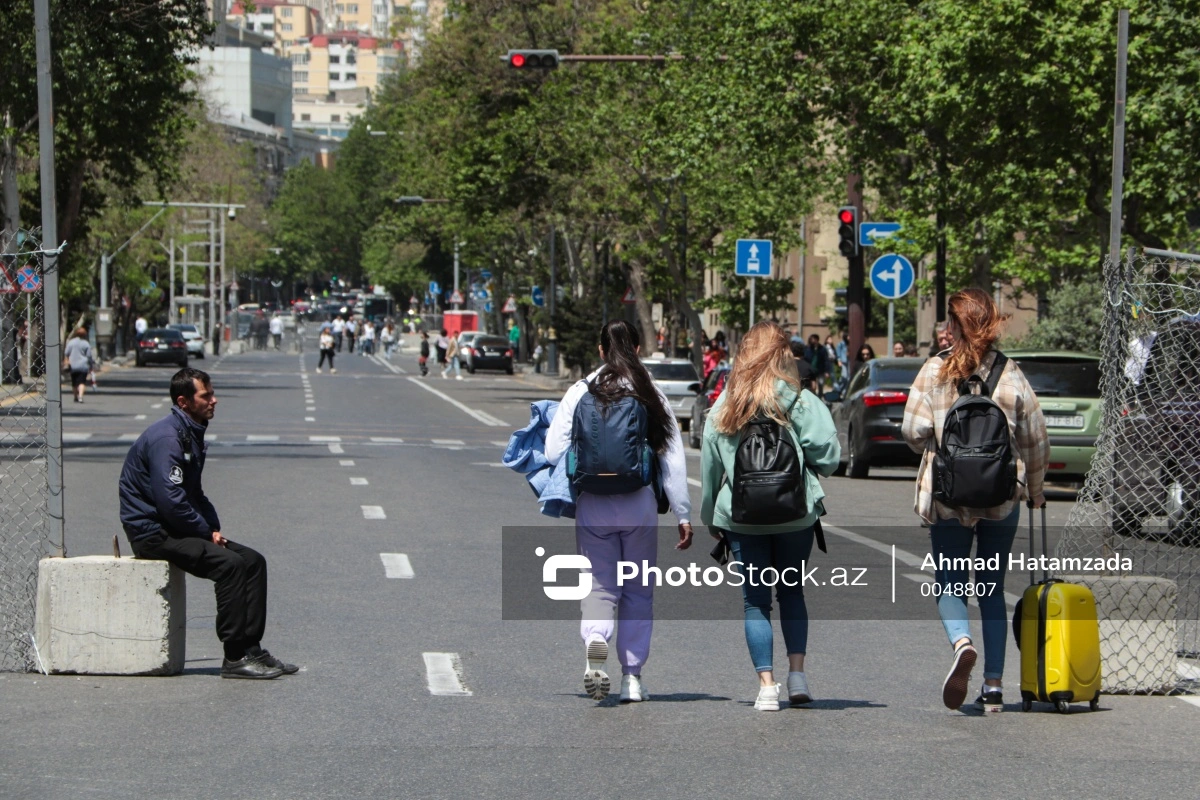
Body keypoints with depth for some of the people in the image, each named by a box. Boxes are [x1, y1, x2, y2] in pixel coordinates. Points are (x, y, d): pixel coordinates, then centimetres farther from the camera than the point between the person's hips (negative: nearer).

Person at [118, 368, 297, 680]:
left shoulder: (192, 433, 15)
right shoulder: (166, 438, -19)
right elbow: (171, 502, -26)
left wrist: (215, 527, 9)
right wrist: (207, 532, -12)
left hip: (175, 529, 10)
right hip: (151, 533, -10)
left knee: (253, 561, 1)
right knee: (230, 564, -25)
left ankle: (251, 649, 0)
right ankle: (235, 657, -20)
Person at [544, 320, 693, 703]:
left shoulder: (580, 392, -2)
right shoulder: (652, 395, 1)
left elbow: (554, 451, -6)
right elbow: (673, 459, 1)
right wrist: (683, 514, 6)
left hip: (592, 506, -1)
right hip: (640, 505, 1)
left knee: (599, 584, 6)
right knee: (638, 591, 12)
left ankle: (595, 640, -23)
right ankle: (632, 675, 12)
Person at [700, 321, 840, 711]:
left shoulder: (723, 407, 3)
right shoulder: (800, 401, -5)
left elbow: (709, 465, 7)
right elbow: (828, 456, -10)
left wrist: (709, 516, 17)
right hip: (796, 514, -1)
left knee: (755, 599, 5)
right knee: (792, 591, 15)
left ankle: (766, 684, -3)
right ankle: (797, 673, 5)